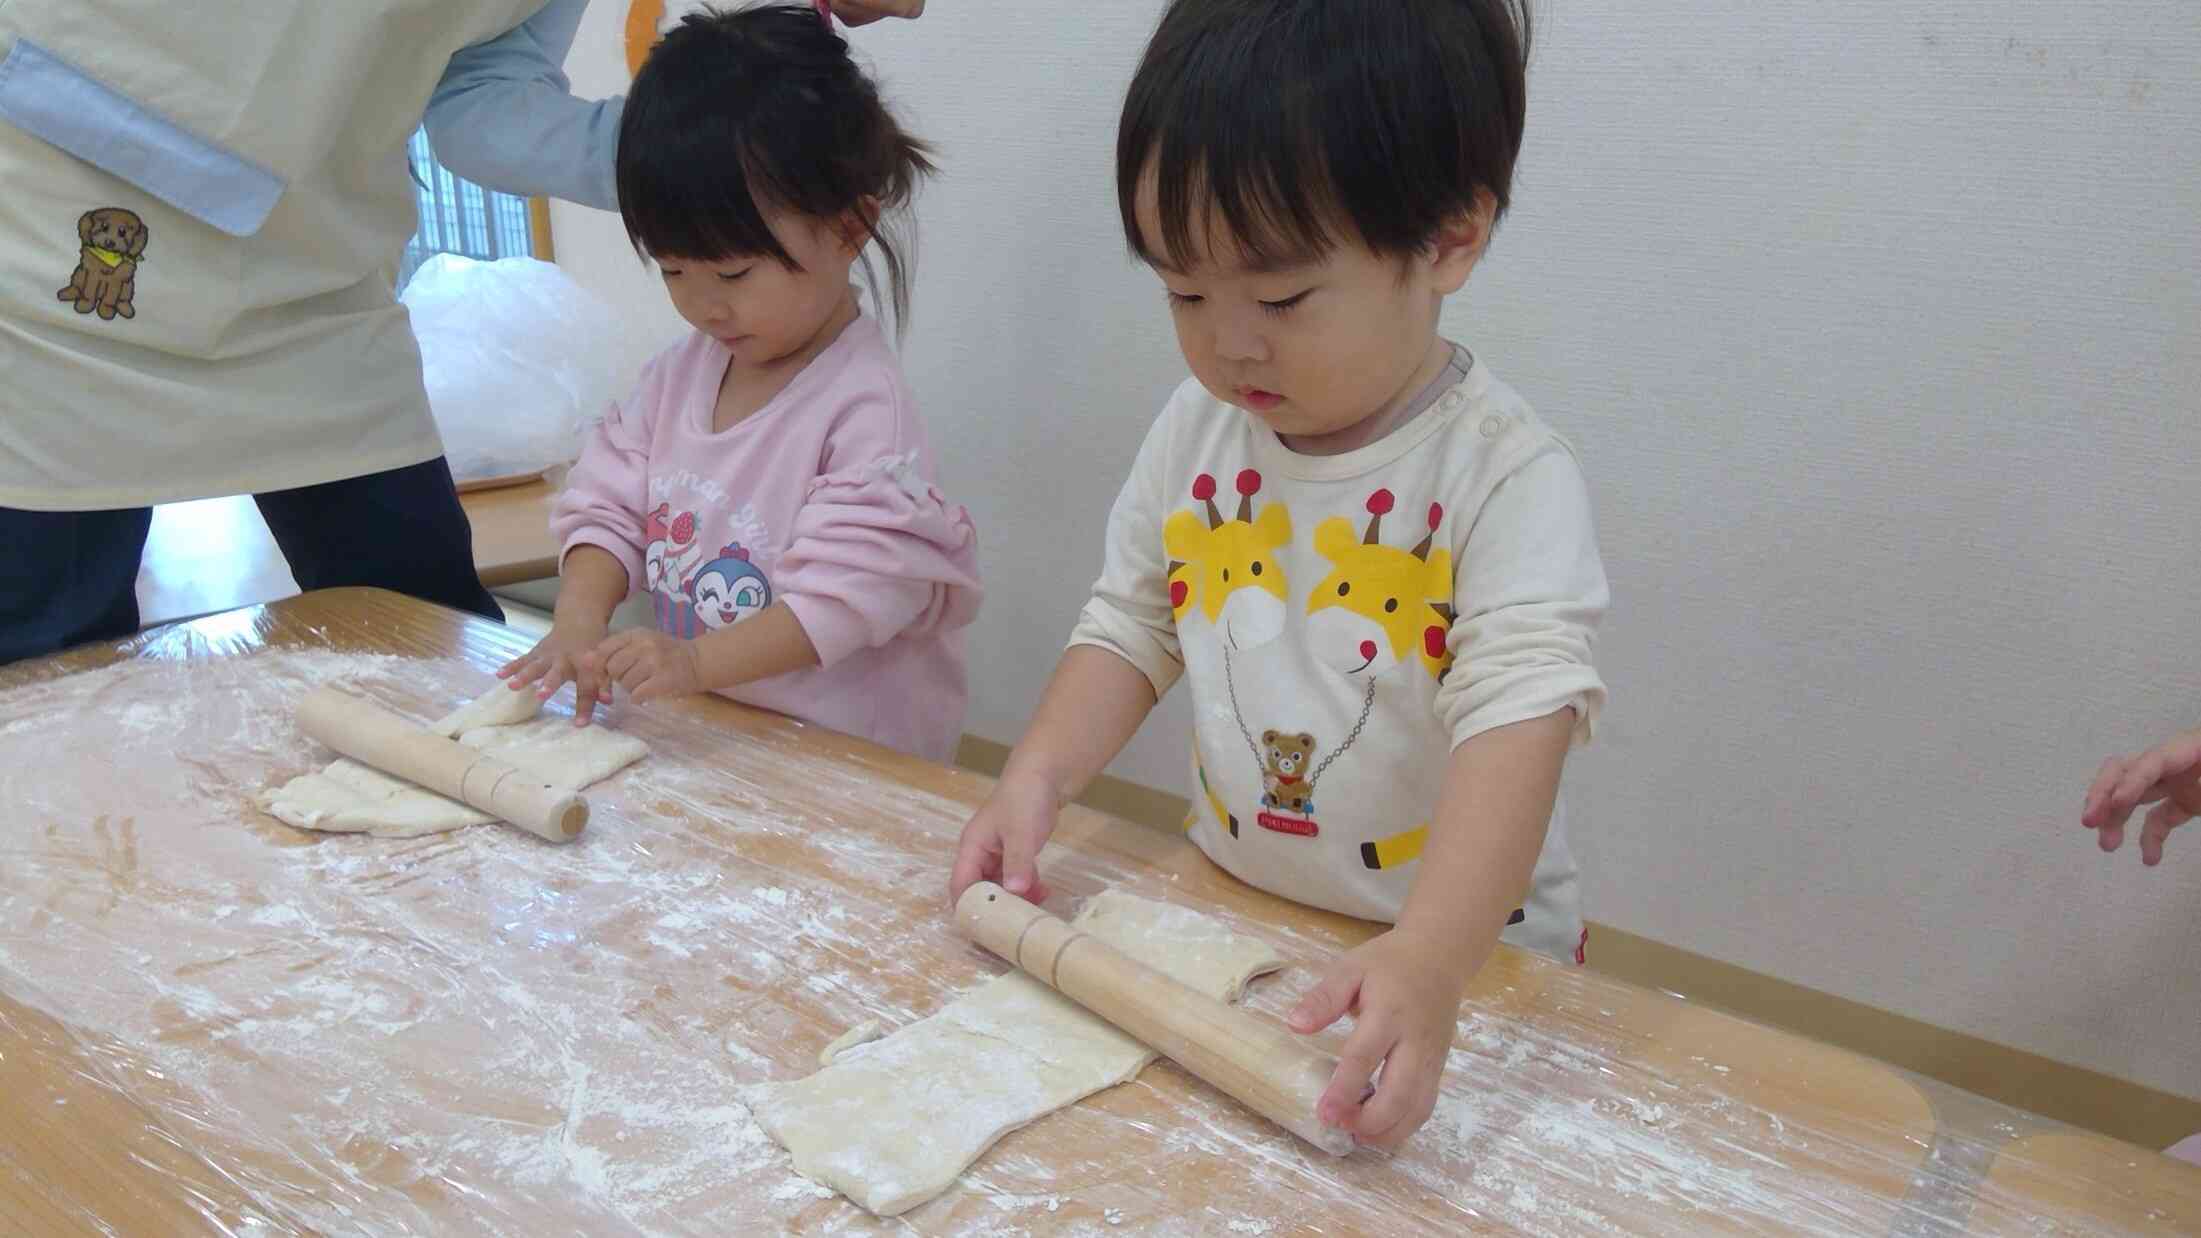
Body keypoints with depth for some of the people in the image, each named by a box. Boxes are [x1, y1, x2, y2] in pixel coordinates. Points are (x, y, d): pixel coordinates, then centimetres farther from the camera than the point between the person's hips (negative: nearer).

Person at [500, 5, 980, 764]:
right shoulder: (681, 373, 8)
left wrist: (698, 660, -27)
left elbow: (849, 592, -19)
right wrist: (579, 621, -9)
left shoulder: (865, 408, -15)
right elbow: (609, 505, 10)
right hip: (698, 736, 5)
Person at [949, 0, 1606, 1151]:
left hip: (1458, 940, -4)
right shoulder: (1197, 429, -4)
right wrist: (1037, 775, -11)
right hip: (1228, 912, 5)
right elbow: (1132, 625, 4)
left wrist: (1430, 959, -42)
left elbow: (1519, 720, -30)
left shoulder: (1507, 474, -21)